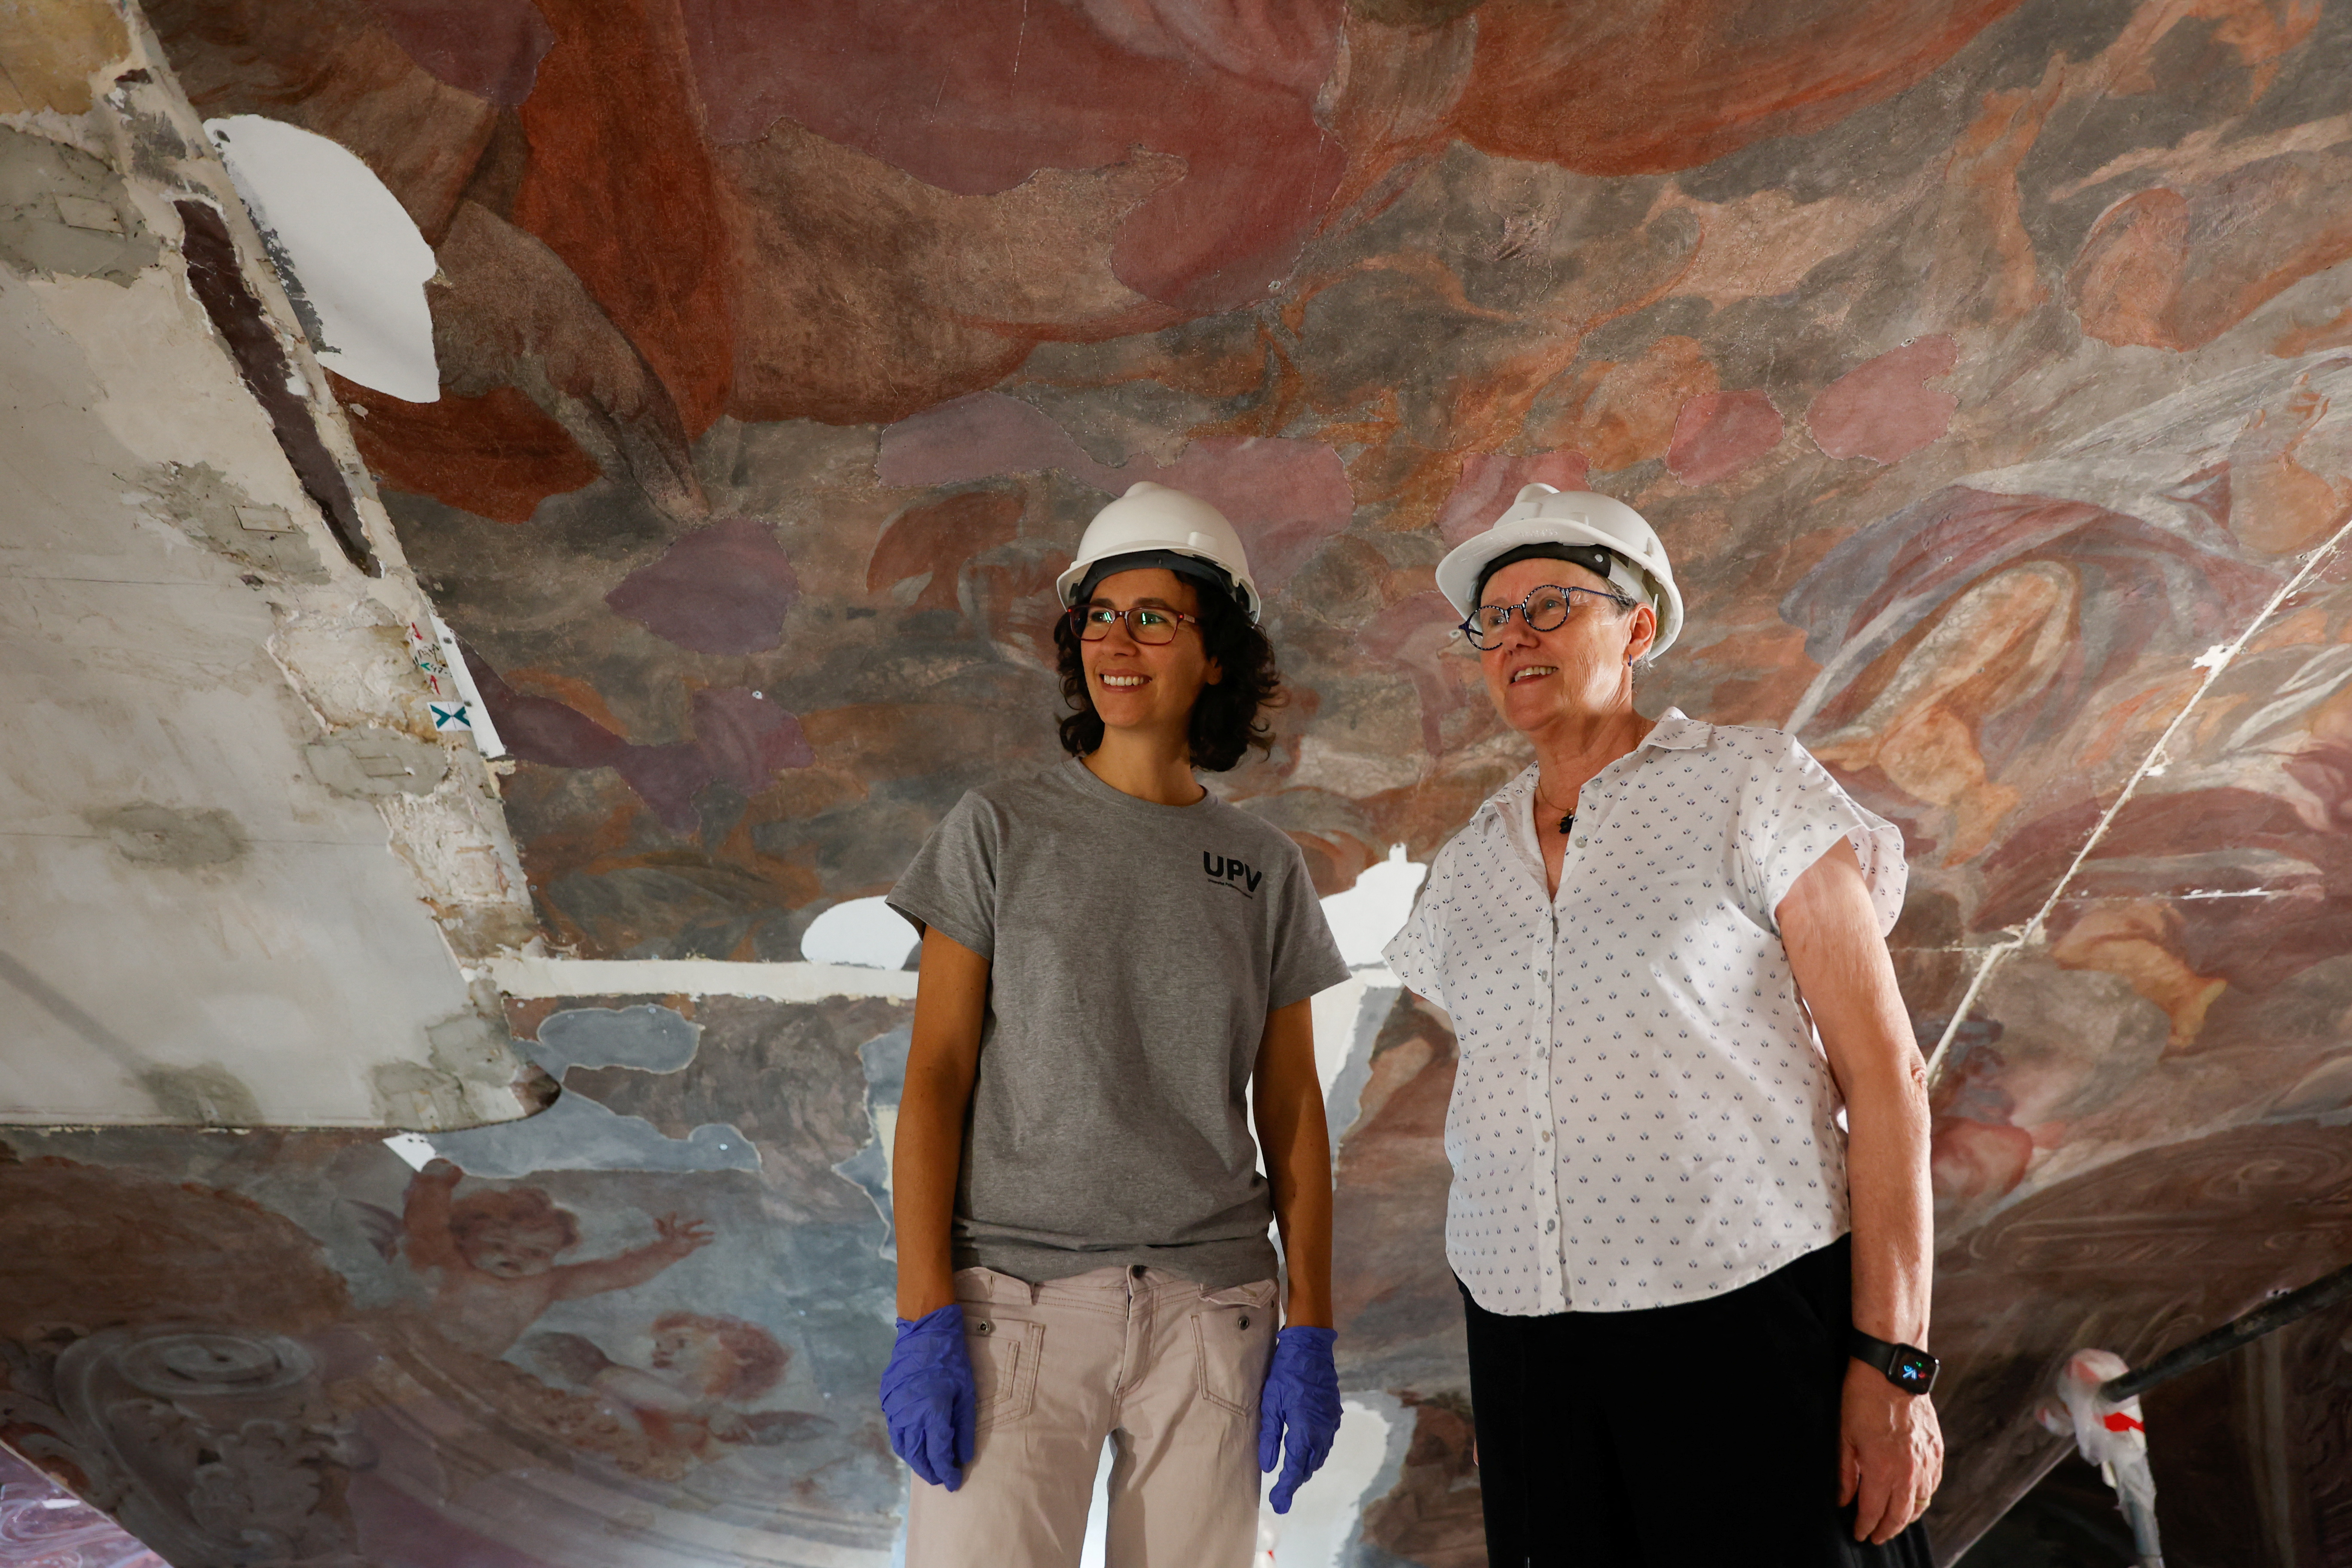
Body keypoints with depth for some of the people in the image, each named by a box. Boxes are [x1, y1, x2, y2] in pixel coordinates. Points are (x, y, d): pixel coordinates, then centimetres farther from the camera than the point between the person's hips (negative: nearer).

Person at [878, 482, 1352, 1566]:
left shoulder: (1268, 868, 7)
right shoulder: (1000, 830, 2)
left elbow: (1291, 1108, 8)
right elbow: (934, 1076, -2)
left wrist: (1311, 1331, 3)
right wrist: (923, 1316, -9)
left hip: (1211, 1310, 2)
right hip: (1016, 1293, -2)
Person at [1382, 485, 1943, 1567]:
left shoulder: (1753, 786, -1)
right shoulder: (1463, 869, 11)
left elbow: (1884, 1072, -6)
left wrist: (1895, 1361, -12)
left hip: (1745, 1314, -4)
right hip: (1523, 1340, 4)